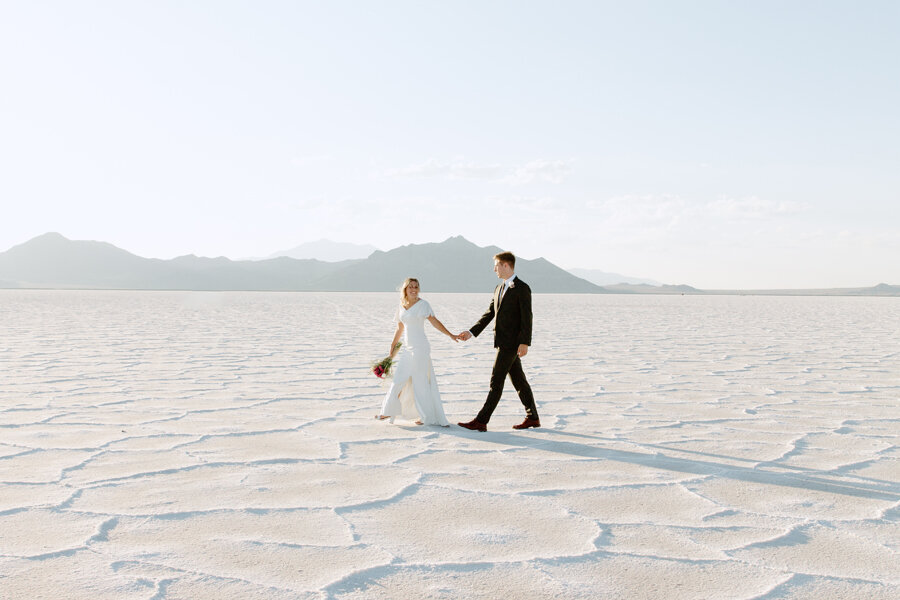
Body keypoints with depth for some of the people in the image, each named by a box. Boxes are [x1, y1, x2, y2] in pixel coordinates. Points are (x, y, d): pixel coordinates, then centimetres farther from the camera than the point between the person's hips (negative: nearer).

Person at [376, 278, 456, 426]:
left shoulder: (422, 304, -7)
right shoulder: (401, 306, 11)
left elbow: (435, 322, -10)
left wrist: (450, 335, -20)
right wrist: (393, 347, 24)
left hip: (420, 348, -6)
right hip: (406, 347, 6)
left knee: (420, 382, -1)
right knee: (399, 379, 11)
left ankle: (426, 416, 10)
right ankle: (389, 411, 23)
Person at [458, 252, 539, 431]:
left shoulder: (522, 288, -10)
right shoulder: (499, 289, 16)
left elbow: (527, 317, -15)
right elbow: (489, 314, 17)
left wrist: (525, 342, -22)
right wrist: (471, 332, 10)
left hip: (511, 343, -9)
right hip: (503, 342, 9)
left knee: (496, 381, -8)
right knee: (518, 380, 13)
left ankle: (481, 421, -7)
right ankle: (532, 418, 21)